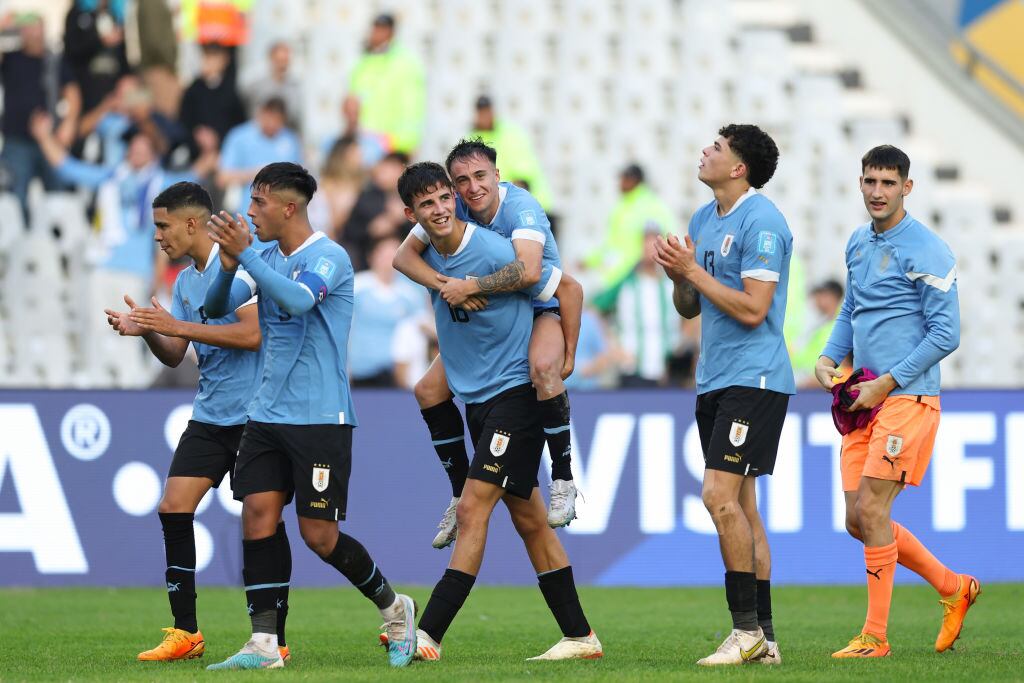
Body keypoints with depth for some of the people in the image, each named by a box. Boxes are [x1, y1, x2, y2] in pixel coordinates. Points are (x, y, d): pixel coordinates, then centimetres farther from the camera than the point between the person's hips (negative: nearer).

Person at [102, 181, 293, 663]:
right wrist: (145, 330, -4)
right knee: (173, 507, -3)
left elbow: (253, 334, -21)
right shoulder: (184, 281, 14)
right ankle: (185, 633, 2)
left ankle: (274, 637, 3)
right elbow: (174, 356, 16)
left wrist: (177, 325, -19)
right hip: (209, 417, 8)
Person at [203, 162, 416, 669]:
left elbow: (298, 299, -30)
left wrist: (244, 255, -33)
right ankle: (263, 644, -5)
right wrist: (227, 265, -16)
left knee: (319, 535, -4)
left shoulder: (328, 258, -11)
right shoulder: (265, 260, 11)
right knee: (257, 517, -6)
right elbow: (217, 308, 3)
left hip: (320, 418, -7)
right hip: (267, 414, 7)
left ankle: (393, 608, 19)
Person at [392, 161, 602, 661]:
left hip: (515, 391, -8)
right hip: (474, 398, 8)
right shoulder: (427, 257, 5)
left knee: (473, 509, -14)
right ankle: (579, 637, 15)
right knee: (528, 520, 10)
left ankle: (428, 634, -17)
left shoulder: (494, 251, -16)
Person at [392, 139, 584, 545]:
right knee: (429, 391, -3)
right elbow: (405, 256, -16)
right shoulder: (452, 208, -11)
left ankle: (563, 480, -27)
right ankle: (461, 496, 13)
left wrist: (468, 287, -40)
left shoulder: (520, 207, -28)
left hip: (543, 310, -6)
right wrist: (446, 285, -34)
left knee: (543, 366, -38)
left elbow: (528, 271, -45)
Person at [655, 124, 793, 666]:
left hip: (753, 378, -9)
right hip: (714, 379, 9)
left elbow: (752, 310, -20)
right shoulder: (703, 219, 14)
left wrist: (694, 270, -16)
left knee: (720, 495, -16)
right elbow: (689, 308, 19)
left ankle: (747, 629, -12)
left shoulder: (761, 222, -14)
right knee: (739, 507, 8)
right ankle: (763, 639, 10)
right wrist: (677, 274, -1)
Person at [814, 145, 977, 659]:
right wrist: (829, 358, 7)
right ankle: (954, 588, 24)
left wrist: (888, 382, -16)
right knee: (859, 520, 7)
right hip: (863, 401, 8)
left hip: (907, 398, -8)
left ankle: (875, 636, -4)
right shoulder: (858, 244, 13)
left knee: (870, 509, -12)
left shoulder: (926, 251, -11)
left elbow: (946, 333, -13)